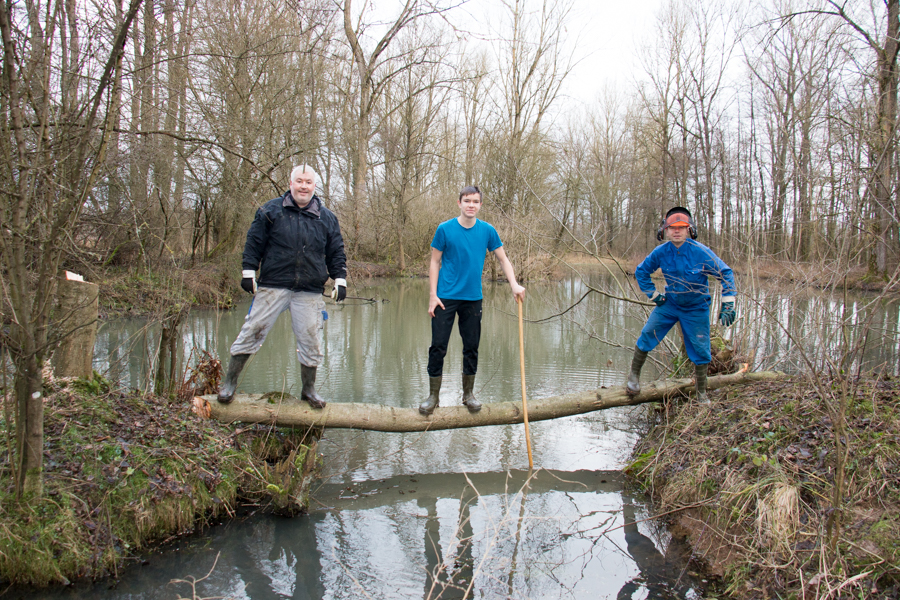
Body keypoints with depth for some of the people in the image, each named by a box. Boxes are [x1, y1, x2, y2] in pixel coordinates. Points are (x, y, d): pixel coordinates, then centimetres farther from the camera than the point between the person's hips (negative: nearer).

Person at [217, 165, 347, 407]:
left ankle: (309, 389, 21)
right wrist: (248, 272, -1)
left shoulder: (327, 218, 10)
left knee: (310, 339, 4)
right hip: (272, 286, -1)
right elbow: (254, 242, 5)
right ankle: (229, 382, 11)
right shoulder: (271, 210, 4)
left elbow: (336, 253, 15)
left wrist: (340, 279, 6)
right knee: (252, 331, -1)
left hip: (310, 292, 2)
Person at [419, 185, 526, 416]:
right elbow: (435, 262, 0)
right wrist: (433, 295, -7)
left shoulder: (487, 231, 2)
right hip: (446, 297, -2)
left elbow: (503, 260, 8)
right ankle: (433, 395, 12)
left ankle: (468, 394, 26)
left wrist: (514, 285, -8)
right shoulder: (445, 229, -4)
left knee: (471, 347, 10)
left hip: (473, 298, 3)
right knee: (438, 346, -2)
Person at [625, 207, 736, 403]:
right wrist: (653, 295, 0)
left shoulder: (701, 252, -21)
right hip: (669, 304, 2)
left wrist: (728, 305, -16)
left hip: (696, 308, -2)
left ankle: (701, 394, 19)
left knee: (700, 350, 2)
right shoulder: (660, 252, -13)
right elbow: (641, 271, 5)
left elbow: (726, 274, -12)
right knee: (648, 333, -9)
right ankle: (634, 375, 10)